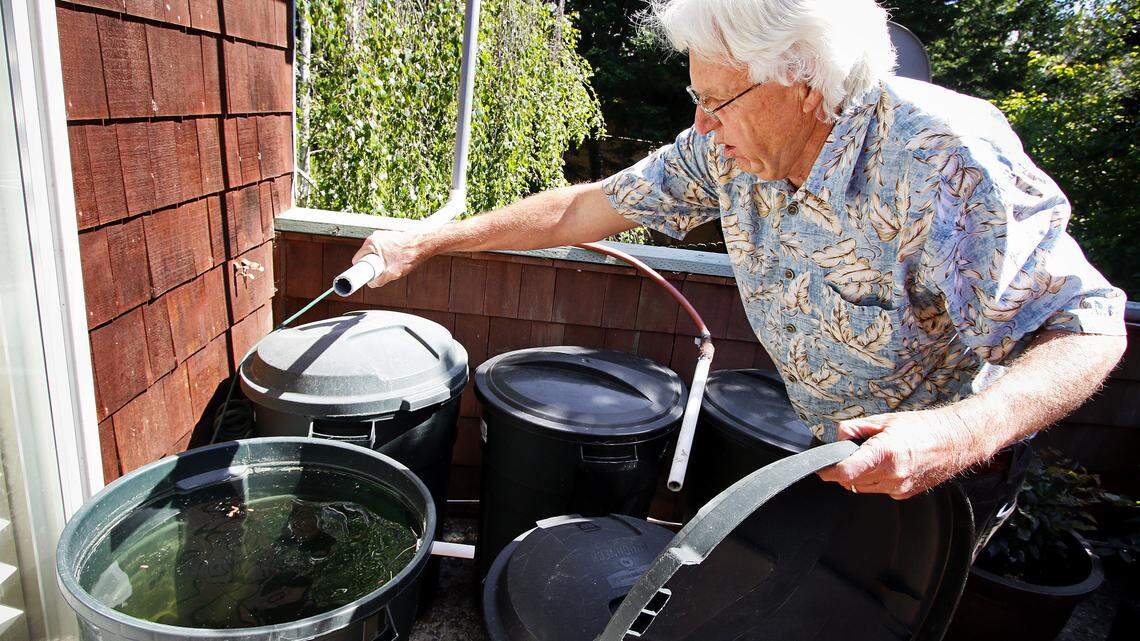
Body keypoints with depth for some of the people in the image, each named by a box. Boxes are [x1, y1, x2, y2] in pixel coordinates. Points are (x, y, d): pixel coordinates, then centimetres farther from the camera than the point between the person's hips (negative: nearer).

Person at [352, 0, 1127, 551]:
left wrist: (967, 433, -48)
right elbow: (588, 206, -11)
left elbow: (1089, 327, -28)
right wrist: (428, 242, -9)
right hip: (835, 450, 5)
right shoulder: (729, 148, -15)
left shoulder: (944, 161, -34)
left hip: (951, 460, -5)